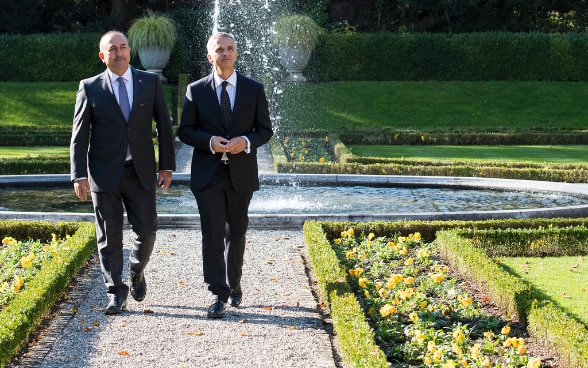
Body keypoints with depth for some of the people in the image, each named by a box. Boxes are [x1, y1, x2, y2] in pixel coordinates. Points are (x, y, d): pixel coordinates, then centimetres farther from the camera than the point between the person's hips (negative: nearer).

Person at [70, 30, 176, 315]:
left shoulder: (150, 82, 5)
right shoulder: (90, 88, 2)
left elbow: (164, 126, 7)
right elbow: (79, 136, 0)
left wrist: (167, 165, 2)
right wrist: (79, 175, -8)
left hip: (141, 171, 1)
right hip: (104, 173, -1)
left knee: (146, 231, 1)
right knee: (109, 238, 3)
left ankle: (137, 271, 31)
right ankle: (116, 293, 15)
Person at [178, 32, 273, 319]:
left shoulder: (254, 89, 3)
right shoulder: (196, 90, 1)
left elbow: (265, 130, 5)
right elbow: (185, 131, 2)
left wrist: (247, 141, -16)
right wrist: (210, 142, -17)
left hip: (241, 173, 1)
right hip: (208, 173, -1)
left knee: (237, 233, 15)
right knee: (212, 235, -7)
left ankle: (234, 284, 33)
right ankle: (218, 295, -3)